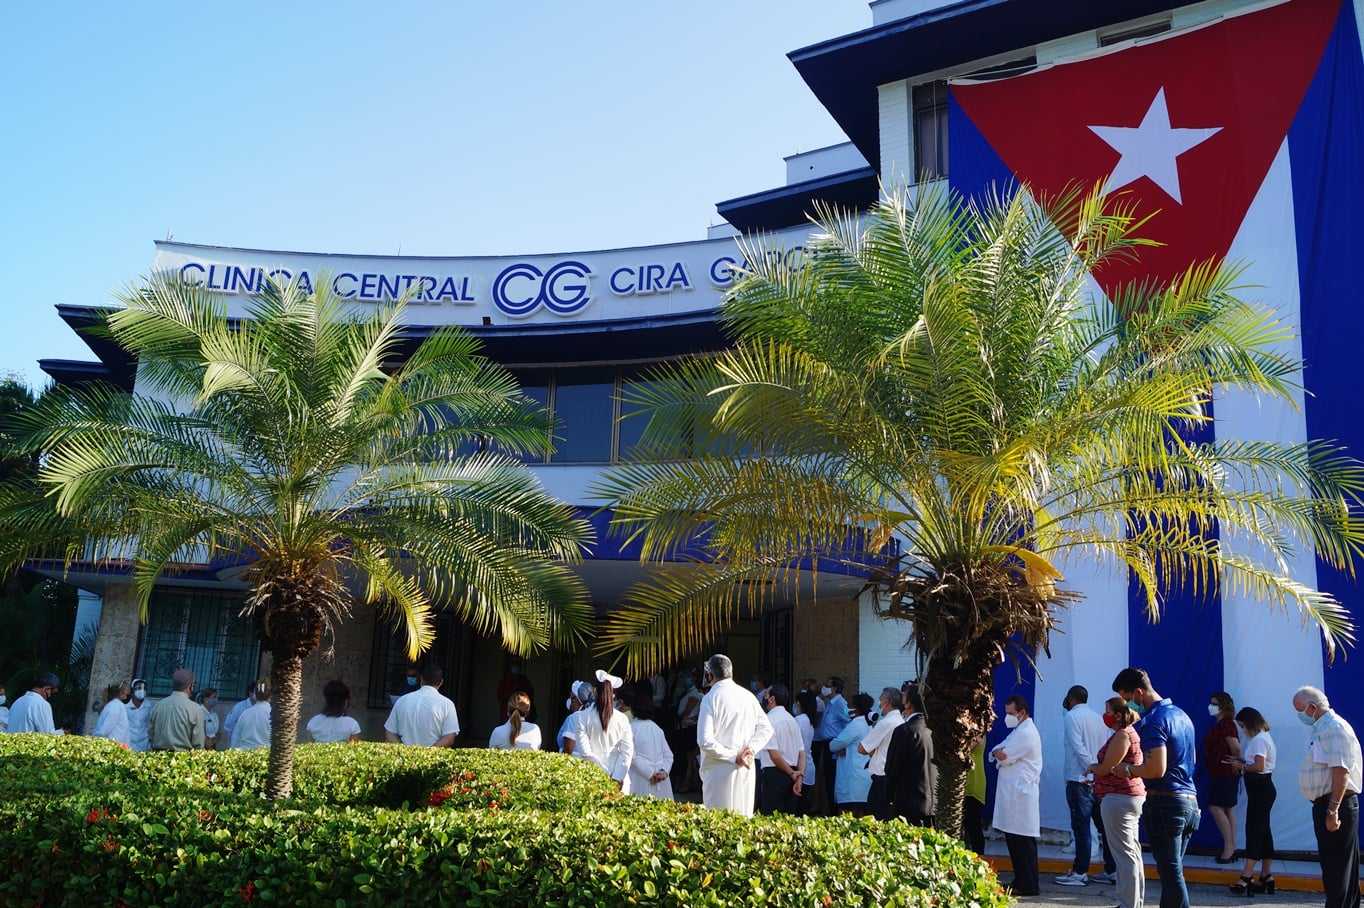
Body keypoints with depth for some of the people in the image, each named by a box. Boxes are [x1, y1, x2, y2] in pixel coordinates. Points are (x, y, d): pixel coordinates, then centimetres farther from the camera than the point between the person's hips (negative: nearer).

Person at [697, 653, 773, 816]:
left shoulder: (710, 698, -9)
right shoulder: (748, 696, 7)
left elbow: (705, 741, -17)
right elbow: (766, 729, 9)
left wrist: (733, 757, -12)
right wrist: (751, 749, -1)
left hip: (719, 770, -5)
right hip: (746, 770, 5)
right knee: (744, 817, 12)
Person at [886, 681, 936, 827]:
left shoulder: (904, 731, -15)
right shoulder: (929, 729, 7)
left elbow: (893, 768, -10)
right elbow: (935, 771, 13)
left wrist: (889, 798, 1)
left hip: (908, 805, -8)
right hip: (930, 804, 8)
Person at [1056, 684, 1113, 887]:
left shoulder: (1072, 716, -5)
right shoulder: (1099, 718, 14)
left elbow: (1078, 747, -15)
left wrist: (1090, 769, -14)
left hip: (1080, 780, -7)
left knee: (1081, 827, -5)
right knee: (1104, 825, 10)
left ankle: (1080, 872, -4)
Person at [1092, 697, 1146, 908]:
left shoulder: (1122, 735, -16)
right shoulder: (1130, 732, 15)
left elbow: (1105, 768, -16)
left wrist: (1091, 767, 2)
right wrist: (1097, 769, 6)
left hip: (1118, 798, -11)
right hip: (1133, 794, 11)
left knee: (1124, 854, -7)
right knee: (1132, 852, 15)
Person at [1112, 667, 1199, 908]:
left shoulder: (1154, 721, -15)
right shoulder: (1181, 714, 15)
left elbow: (1156, 769, -23)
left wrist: (1128, 769, -6)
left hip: (1164, 802, -9)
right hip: (1189, 801, 9)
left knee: (1170, 872, -5)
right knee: (1173, 870, 14)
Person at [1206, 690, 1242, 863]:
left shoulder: (1226, 724, -15)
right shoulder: (1220, 724, 13)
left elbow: (1236, 748, -22)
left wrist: (1236, 764, -9)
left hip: (1225, 773, -10)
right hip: (1220, 773, 10)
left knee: (1215, 807, -11)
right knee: (1228, 809, 10)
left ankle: (1229, 846, -7)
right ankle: (1231, 848, 14)